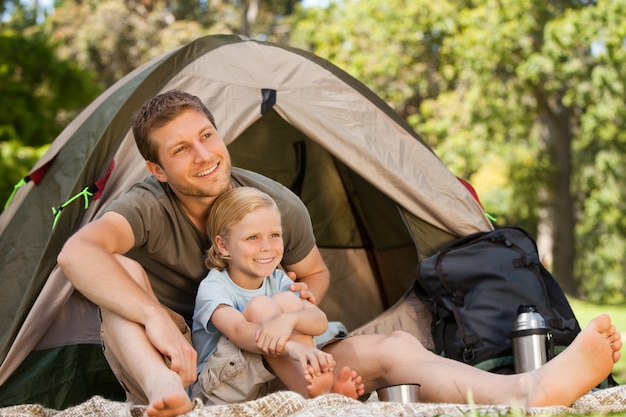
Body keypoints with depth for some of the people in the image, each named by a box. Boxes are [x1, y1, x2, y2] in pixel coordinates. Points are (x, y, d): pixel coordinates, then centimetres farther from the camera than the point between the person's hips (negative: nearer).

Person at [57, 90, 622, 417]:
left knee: (389, 349, -24)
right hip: (187, 368, -2)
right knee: (122, 272, -28)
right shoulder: (149, 208, -16)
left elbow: (316, 272, 14)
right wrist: (154, 317, -47)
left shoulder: (280, 205, -4)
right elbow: (77, 251, -36)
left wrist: (304, 296, -11)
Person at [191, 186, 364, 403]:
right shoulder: (212, 287, -15)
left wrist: (288, 319, -40)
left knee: (286, 300, -15)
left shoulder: (278, 281, 3)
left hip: (271, 380, 5)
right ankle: (313, 393, -33)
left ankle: (325, 384, -28)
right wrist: (297, 348, -54)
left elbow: (320, 321, -15)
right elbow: (239, 330, -36)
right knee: (260, 306, -24)